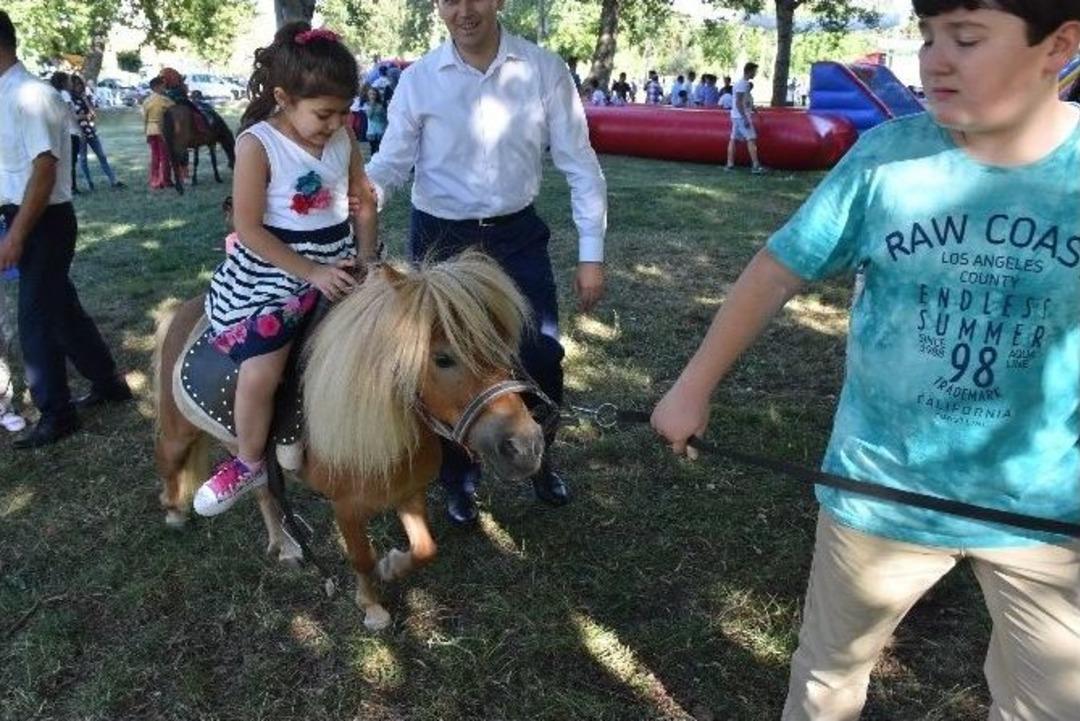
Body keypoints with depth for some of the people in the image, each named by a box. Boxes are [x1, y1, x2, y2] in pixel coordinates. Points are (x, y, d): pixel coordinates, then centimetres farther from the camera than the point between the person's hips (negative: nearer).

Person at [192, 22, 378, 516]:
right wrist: (312, 273, -19)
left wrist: (365, 259, -1)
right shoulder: (256, 144, -14)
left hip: (339, 265, 6)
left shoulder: (343, 139, 1)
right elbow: (248, 229, -16)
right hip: (274, 271, -5)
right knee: (260, 373, -15)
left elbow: (364, 203, 11)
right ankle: (249, 463, 10)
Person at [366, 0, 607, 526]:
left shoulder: (545, 70, -7)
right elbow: (393, 162, -3)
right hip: (441, 240, 0)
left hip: (518, 235, 1)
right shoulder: (418, 80, -7)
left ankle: (538, 459, 37)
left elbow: (579, 164, -5)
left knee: (543, 356, 5)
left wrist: (591, 254, -8)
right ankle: (459, 480, 36)